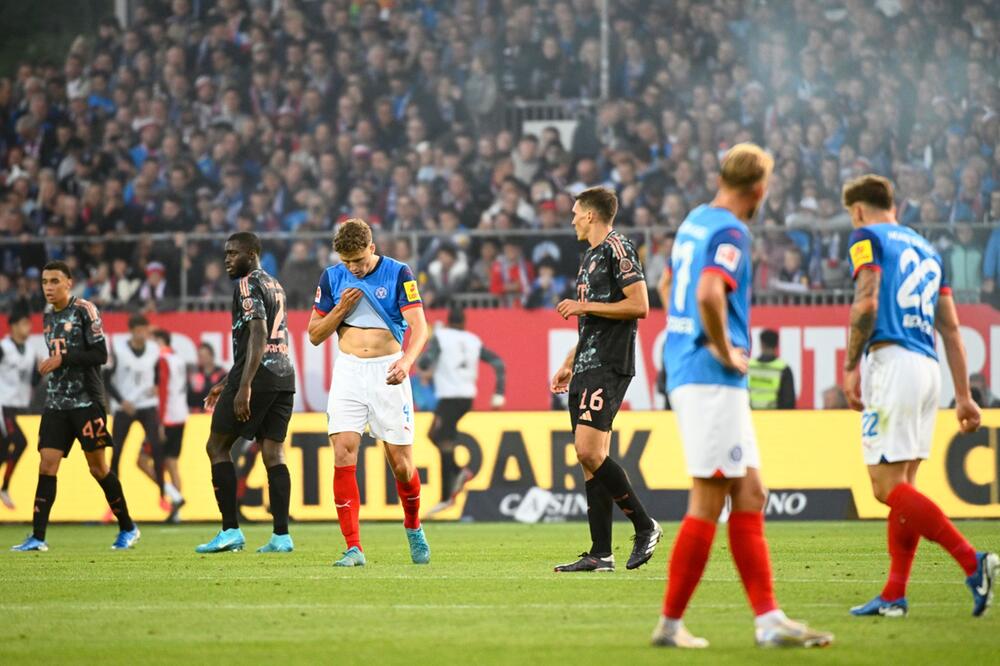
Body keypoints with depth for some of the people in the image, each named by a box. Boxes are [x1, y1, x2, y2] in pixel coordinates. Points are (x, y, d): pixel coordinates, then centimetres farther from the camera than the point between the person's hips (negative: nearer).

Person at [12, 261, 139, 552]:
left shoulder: (84, 310, -7)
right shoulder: (48, 316, 14)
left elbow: (100, 354, -14)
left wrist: (62, 359, -18)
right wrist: (50, 366, 11)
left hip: (86, 400, -6)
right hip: (56, 402, 6)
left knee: (98, 467, -1)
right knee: (47, 465, -6)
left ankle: (128, 528, 15)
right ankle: (37, 537, -9)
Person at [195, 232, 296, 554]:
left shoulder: (248, 284, -7)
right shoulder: (275, 286, 22)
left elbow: (258, 336, -18)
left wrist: (244, 386, -24)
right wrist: (227, 383, 31)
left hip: (258, 377, -8)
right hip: (284, 374, 9)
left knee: (217, 446, 0)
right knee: (273, 453, 5)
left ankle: (231, 531, -6)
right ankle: (281, 536, -2)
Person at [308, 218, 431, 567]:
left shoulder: (398, 274, -5)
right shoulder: (332, 278, 5)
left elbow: (419, 326, -14)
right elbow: (314, 334, 10)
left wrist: (406, 361, -33)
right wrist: (341, 309, -8)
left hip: (387, 371, -2)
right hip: (349, 370, 2)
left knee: (401, 463, -2)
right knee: (343, 455, -13)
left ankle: (413, 528, 28)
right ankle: (354, 548, -11)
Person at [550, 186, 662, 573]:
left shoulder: (617, 248, -8)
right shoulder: (590, 256, 22)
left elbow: (639, 306, -18)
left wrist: (584, 306, -14)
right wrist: (569, 364, 27)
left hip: (608, 366, -10)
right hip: (587, 367, 10)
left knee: (589, 451, -18)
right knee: (590, 458, 4)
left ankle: (645, 527, -8)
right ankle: (600, 554, 3)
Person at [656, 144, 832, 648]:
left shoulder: (695, 222, 15)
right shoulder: (730, 232, -13)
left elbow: (672, 285, 30)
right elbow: (710, 293, -30)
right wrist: (725, 350, -16)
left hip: (687, 372, 10)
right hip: (711, 379, -10)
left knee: (749, 496, 8)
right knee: (708, 504, -5)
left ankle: (768, 620, 5)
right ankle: (670, 623, 0)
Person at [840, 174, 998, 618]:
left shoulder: (867, 237, 3)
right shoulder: (926, 249, 23)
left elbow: (867, 303, -13)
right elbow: (950, 327, 20)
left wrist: (851, 367, -6)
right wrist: (963, 395, 19)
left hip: (891, 360, -8)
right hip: (928, 366, 8)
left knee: (887, 485, -10)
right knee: (900, 486, 10)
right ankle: (893, 597, 7)